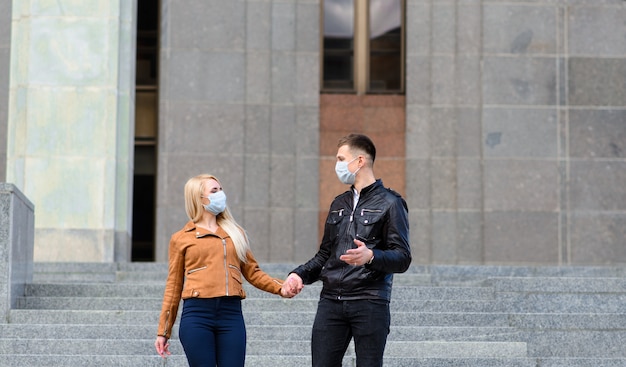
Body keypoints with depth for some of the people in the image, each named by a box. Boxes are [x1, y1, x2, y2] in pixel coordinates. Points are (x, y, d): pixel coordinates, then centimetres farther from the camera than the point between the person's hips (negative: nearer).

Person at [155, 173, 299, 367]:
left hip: (232, 315, 2)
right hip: (197, 316, -2)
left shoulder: (235, 233, 18)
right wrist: (163, 331, 8)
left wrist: (280, 287, 1)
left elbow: (252, 272, 18)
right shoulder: (181, 238, 9)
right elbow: (173, 287, 10)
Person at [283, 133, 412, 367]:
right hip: (331, 301, 6)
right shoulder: (339, 204, 21)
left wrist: (371, 257, -26)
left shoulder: (389, 203, 0)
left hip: (370, 303, -6)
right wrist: (300, 274, 7)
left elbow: (402, 258, -7)